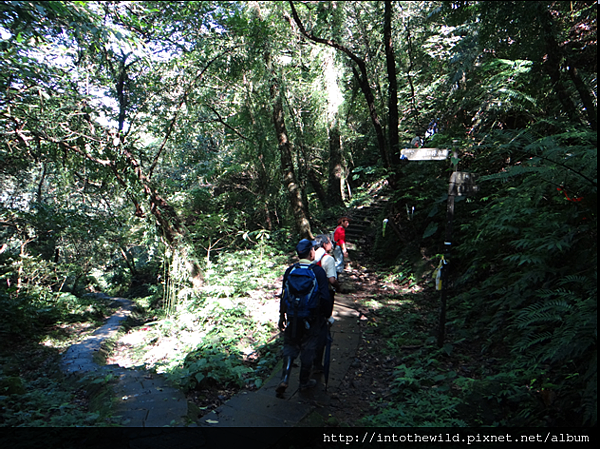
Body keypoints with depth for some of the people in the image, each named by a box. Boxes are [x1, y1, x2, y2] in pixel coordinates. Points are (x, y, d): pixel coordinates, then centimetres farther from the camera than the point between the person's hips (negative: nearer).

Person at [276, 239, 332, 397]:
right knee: (308, 349, 14)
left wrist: (282, 316, 14)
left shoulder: (290, 270, -2)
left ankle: (284, 379, 4)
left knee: (290, 347, 18)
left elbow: (284, 295, 3)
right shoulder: (318, 271, -12)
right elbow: (325, 297, -13)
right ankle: (304, 382, 28)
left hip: (292, 317, 3)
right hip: (312, 319, -2)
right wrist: (327, 315, 1)